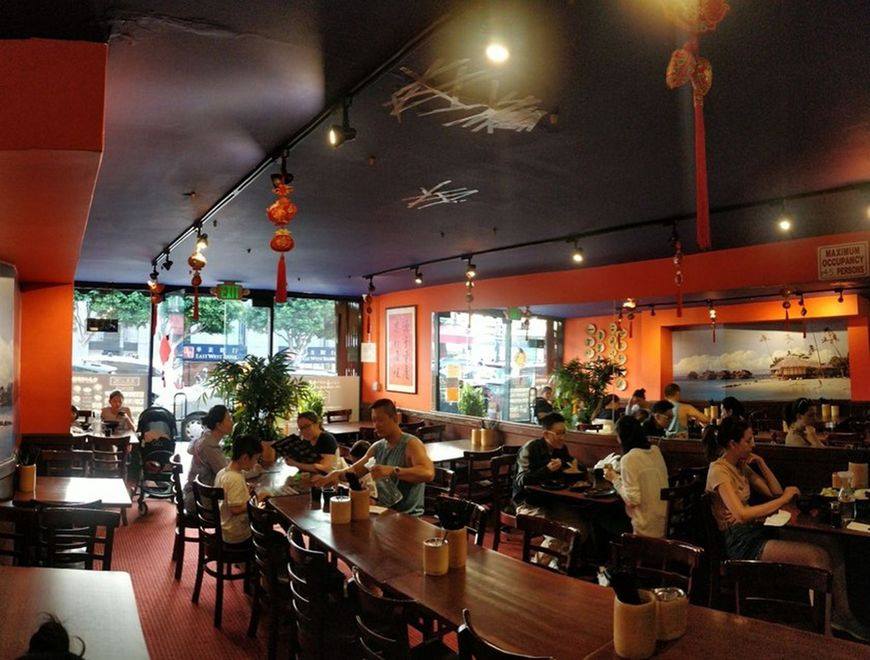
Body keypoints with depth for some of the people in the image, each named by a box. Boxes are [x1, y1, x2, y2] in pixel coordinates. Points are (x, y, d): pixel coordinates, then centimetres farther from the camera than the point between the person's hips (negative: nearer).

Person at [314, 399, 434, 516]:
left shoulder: (411, 444, -14)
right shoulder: (377, 447, 9)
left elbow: (428, 473, -31)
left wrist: (392, 470, -42)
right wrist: (337, 474, -14)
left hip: (408, 516, -7)